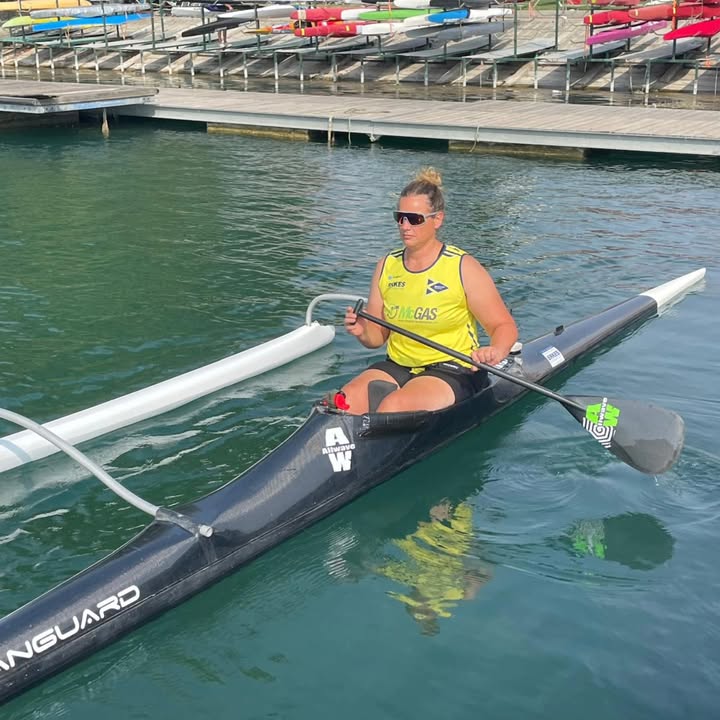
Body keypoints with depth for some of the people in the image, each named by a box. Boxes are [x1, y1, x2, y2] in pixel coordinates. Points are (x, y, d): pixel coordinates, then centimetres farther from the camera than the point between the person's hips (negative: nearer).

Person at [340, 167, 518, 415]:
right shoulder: (387, 266, 6)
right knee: (343, 404, -21)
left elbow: (505, 326, -7)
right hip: (397, 366, 5)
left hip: (453, 372, -5)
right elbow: (378, 336, 10)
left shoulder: (463, 267, -8)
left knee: (392, 407, -32)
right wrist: (363, 332, -13)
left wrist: (496, 351, -29)